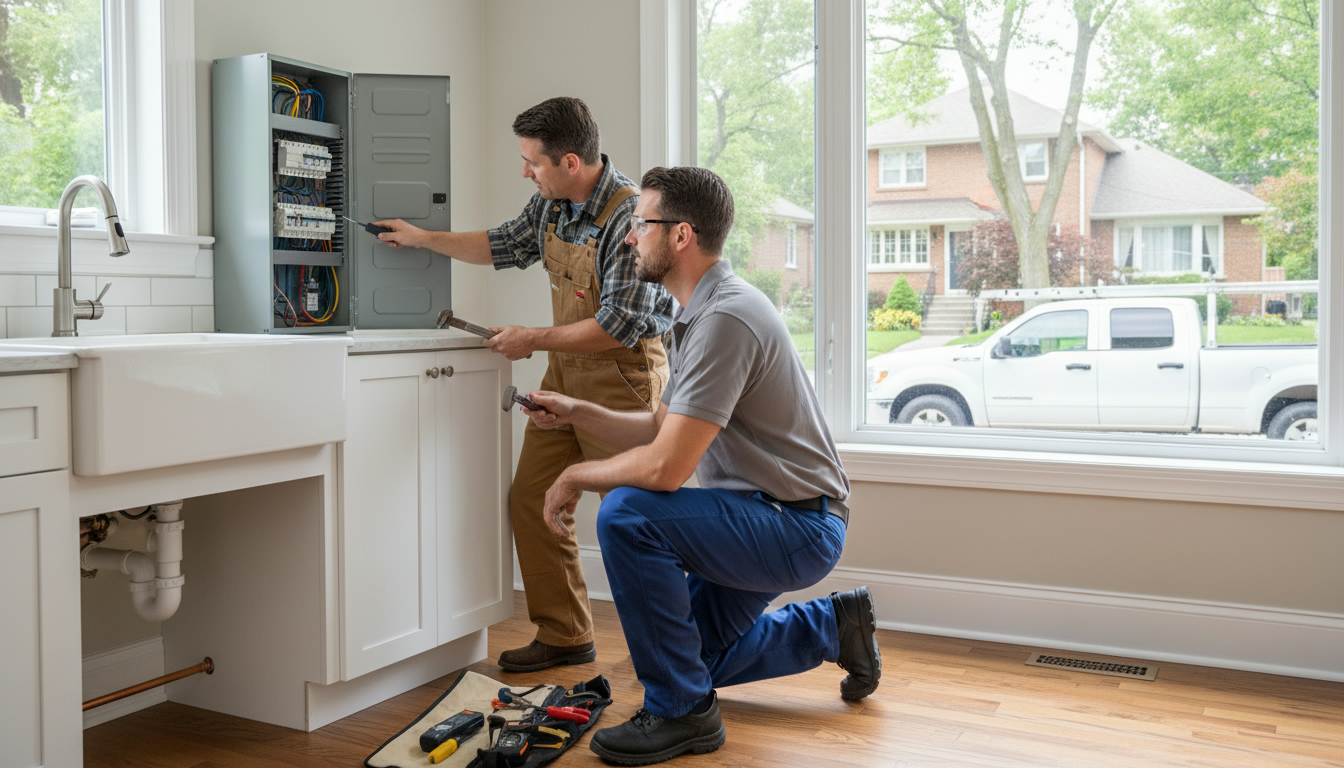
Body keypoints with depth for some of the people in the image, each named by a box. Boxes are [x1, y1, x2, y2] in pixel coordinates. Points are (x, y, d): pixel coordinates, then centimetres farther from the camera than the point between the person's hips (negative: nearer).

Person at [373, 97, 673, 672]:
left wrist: (532, 340, -13)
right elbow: (505, 246, 24)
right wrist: (423, 239, 27)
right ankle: (565, 636, 17)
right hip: (565, 371, 8)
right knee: (532, 497, 6)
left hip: (623, 372, -8)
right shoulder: (550, 203, 4)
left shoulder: (632, 217, -22)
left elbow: (619, 326, -23)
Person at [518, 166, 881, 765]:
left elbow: (664, 466, -30)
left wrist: (574, 478, -13)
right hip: (771, 517, 10)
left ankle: (682, 710, -13)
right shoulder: (700, 313, 9)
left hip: (799, 528, -10)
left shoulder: (725, 317, -25)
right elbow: (661, 428, 15)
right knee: (693, 651, 20)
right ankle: (834, 627, 32)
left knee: (627, 513, -27)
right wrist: (578, 413, 4)